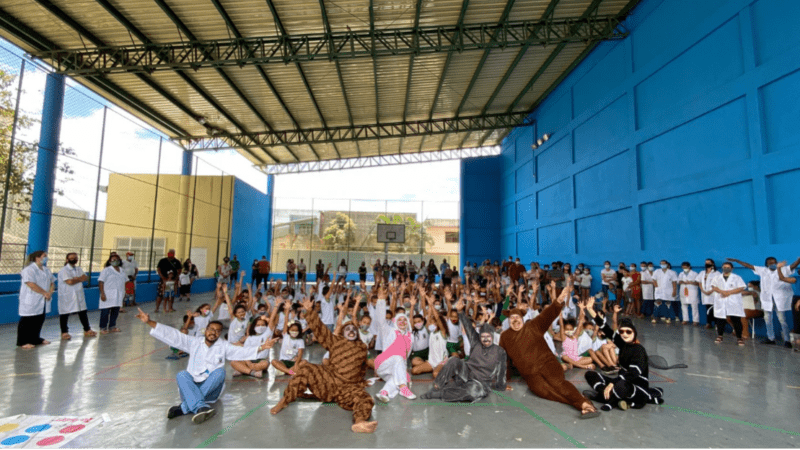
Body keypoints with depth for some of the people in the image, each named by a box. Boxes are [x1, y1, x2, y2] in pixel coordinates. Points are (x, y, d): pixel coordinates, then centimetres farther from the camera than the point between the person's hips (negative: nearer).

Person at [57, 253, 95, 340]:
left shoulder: (79, 269, 11)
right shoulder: (63, 270, -11)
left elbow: (86, 278, -1)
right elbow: (70, 282, -23)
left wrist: (76, 279, -18)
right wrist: (80, 279, -7)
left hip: (79, 295, 6)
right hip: (66, 296, -6)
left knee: (83, 313, 10)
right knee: (64, 314, 3)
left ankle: (87, 330, 18)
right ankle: (64, 332, 15)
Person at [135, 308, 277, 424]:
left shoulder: (223, 346, 7)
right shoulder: (194, 342, 9)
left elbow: (242, 352, -5)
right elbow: (173, 335, 0)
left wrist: (261, 347, -21)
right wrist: (149, 322, -10)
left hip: (212, 388, 0)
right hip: (192, 386, 1)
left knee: (220, 371, -28)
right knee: (182, 374, -27)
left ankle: (184, 407, -34)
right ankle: (201, 408, -49)